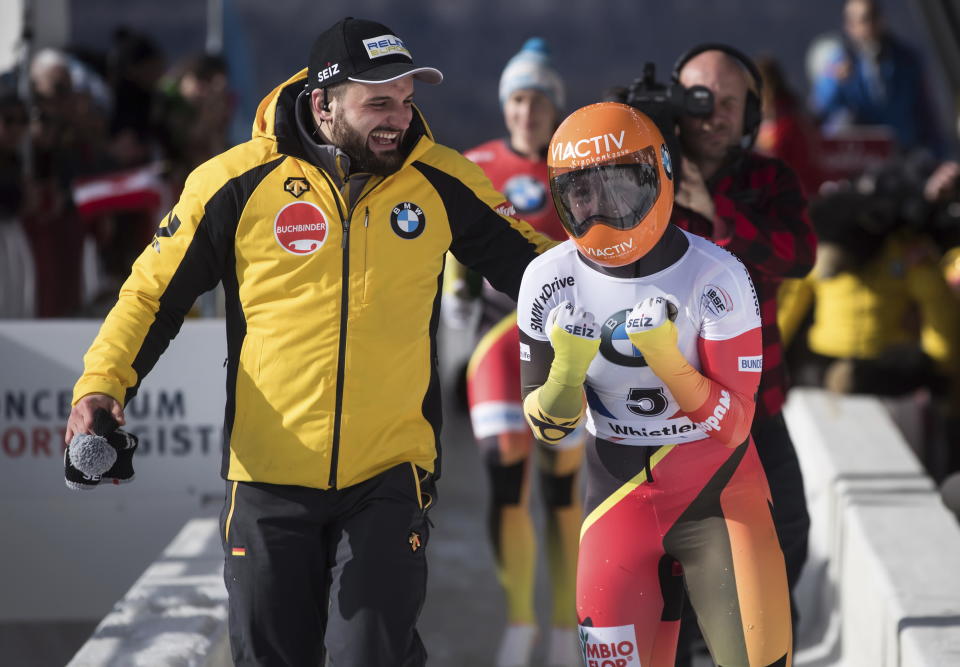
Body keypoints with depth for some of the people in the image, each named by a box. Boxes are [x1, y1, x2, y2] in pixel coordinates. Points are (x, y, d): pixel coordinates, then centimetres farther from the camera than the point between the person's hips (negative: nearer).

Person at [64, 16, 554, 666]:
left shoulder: (441, 182, -2)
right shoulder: (238, 182, -7)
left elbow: (529, 264, 11)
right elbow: (154, 292, 2)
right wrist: (102, 384, -9)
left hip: (389, 473, 0)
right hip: (269, 474, 0)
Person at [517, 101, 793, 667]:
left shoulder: (715, 276, -16)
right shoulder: (550, 281, -7)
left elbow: (733, 425, -16)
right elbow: (546, 425, 1)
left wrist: (669, 361, -31)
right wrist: (566, 370, -21)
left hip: (719, 493, -2)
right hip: (620, 496, 2)